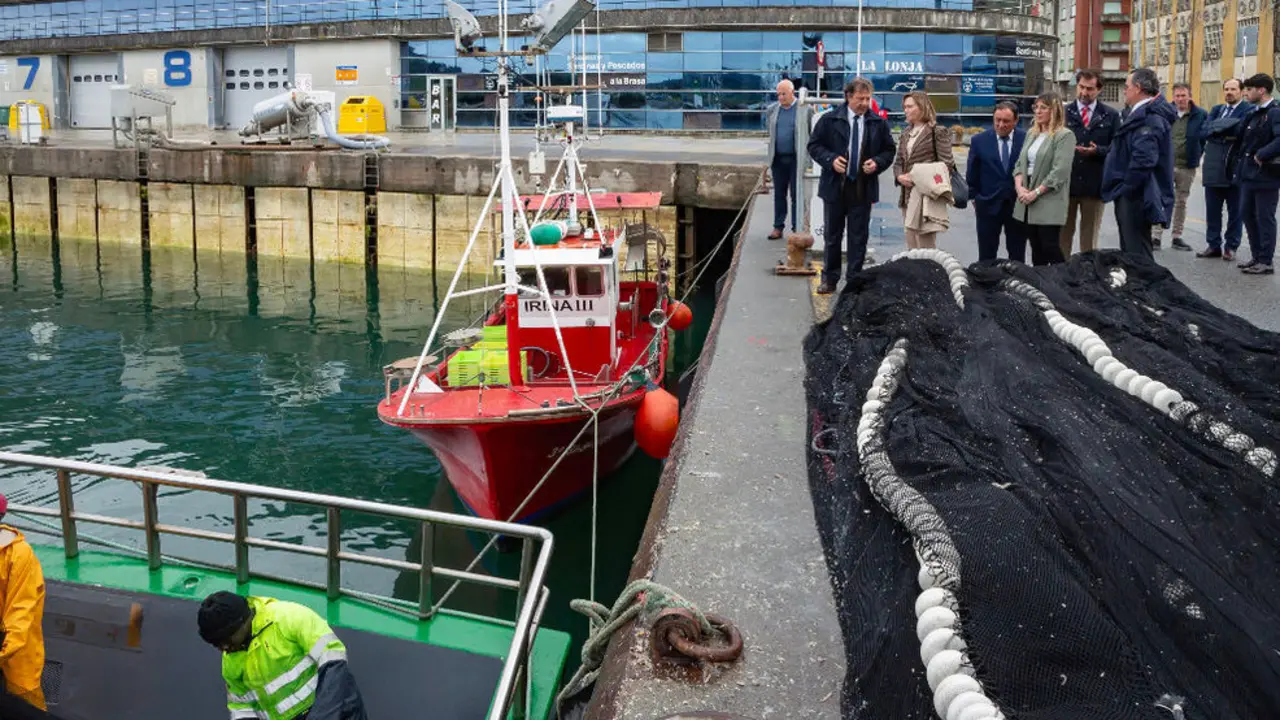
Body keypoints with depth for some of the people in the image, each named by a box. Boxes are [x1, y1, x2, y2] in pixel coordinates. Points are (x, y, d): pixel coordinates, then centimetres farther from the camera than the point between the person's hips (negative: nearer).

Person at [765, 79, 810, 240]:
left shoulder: (805, 109, -5)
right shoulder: (772, 109, 7)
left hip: (796, 159, -4)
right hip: (778, 159, 4)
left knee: (796, 195, 1)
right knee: (779, 195, 9)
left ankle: (797, 228, 8)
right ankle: (778, 227, 16)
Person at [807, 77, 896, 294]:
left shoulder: (878, 123, 2)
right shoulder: (829, 120, -2)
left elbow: (889, 150, 10)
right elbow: (814, 145, 2)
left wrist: (877, 163, -9)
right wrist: (830, 159, -14)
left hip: (863, 189, 1)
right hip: (835, 186, -1)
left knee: (859, 238, 6)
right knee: (832, 236, 9)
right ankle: (829, 279, 21)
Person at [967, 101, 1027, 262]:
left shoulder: (1027, 139, -3)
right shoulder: (979, 140, 0)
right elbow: (972, 174, 6)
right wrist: (975, 198, 5)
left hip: (1018, 204, 0)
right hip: (988, 205, 0)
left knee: (1017, 256, 8)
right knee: (986, 256, 6)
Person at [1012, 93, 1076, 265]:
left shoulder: (1065, 136, -7)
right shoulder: (1031, 134, 16)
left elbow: (1059, 171, -15)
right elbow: (1020, 163, 14)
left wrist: (1036, 192, -15)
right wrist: (1019, 186, -3)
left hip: (1049, 201, -7)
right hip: (1028, 202, 7)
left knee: (1050, 247, -8)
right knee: (1036, 248, 10)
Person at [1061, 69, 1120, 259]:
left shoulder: (1111, 116, 6)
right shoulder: (1063, 113, 5)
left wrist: (1097, 151, -15)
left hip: (1094, 185, 0)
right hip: (1065, 183, 0)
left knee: (1090, 238, 9)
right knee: (1063, 235, 6)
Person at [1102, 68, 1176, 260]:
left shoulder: (1148, 118, -18)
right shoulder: (1145, 113, 17)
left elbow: (1144, 159, -27)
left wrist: (1125, 189, -18)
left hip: (1136, 198, -11)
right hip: (1133, 195, 11)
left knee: (1137, 255, -8)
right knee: (1131, 253, 17)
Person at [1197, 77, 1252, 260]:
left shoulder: (1248, 110, -2)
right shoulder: (1216, 110, 15)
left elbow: (1240, 131, -20)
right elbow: (1203, 133, 0)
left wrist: (1217, 129, -11)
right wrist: (1226, 134, -14)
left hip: (1235, 168, -5)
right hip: (1213, 168, 5)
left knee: (1235, 211, 4)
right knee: (1212, 210, 8)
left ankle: (1231, 247, 10)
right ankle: (1214, 245, 16)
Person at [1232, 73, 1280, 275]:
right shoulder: (1254, 114, 13)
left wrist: (1262, 155, -22)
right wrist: (1242, 157, 10)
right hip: (1249, 173, 9)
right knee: (1247, 213, 13)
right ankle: (1256, 256, 23)